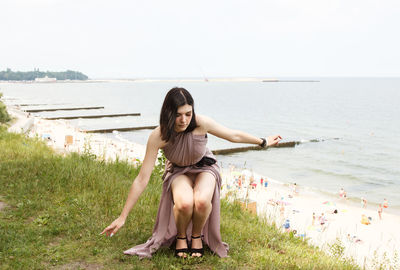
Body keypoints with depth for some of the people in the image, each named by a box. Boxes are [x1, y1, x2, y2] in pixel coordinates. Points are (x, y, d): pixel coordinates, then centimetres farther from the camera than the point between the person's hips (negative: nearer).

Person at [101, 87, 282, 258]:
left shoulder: (201, 123, -28)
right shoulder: (158, 136, -29)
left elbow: (234, 135, -9)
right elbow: (142, 180, -23)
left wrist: (263, 142, 5)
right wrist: (122, 217, -22)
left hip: (204, 168, 1)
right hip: (178, 171, 0)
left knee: (201, 201, -33)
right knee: (184, 203, -35)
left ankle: (197, 235, 0)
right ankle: (180, 236, 0)